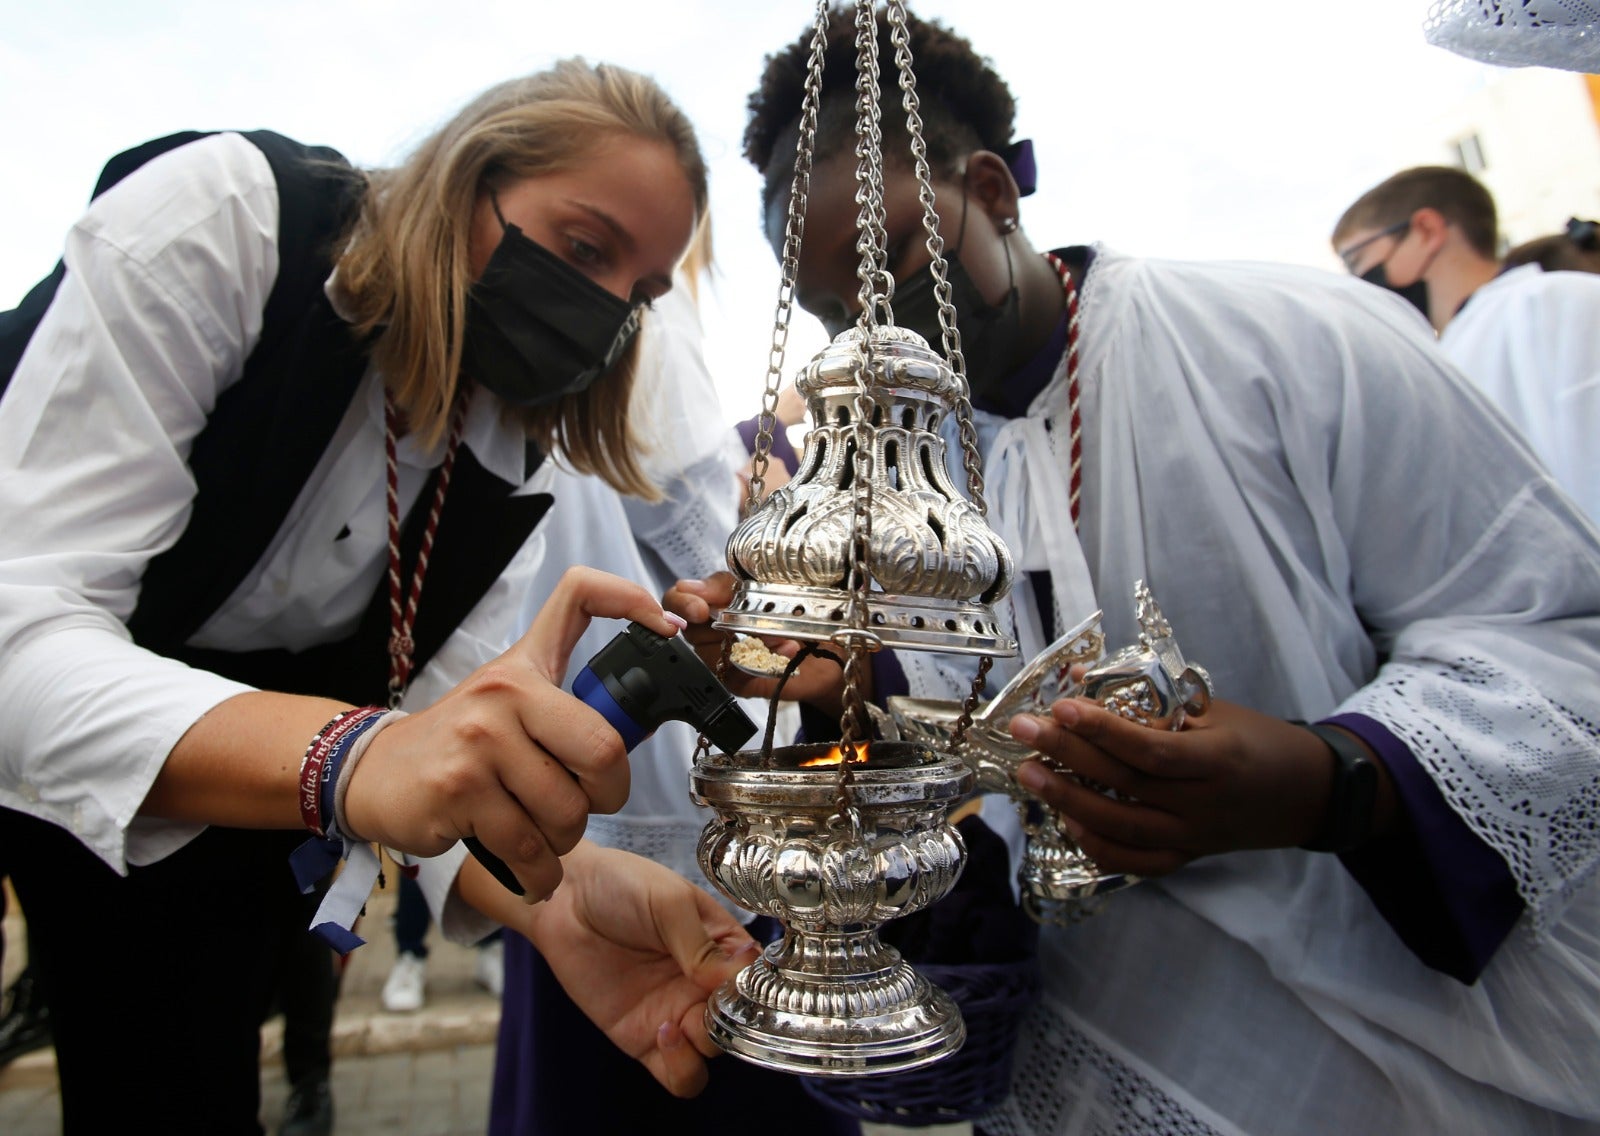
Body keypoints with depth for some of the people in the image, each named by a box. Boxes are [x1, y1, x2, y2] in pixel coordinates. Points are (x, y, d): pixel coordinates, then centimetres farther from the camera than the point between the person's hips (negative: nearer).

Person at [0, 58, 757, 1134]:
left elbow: (444, 749, -20)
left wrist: (564, 893, -40)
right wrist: (348, 758, -51)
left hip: (207, 766, 4)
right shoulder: (219, 214, -26)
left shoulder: (508, 450, -12)